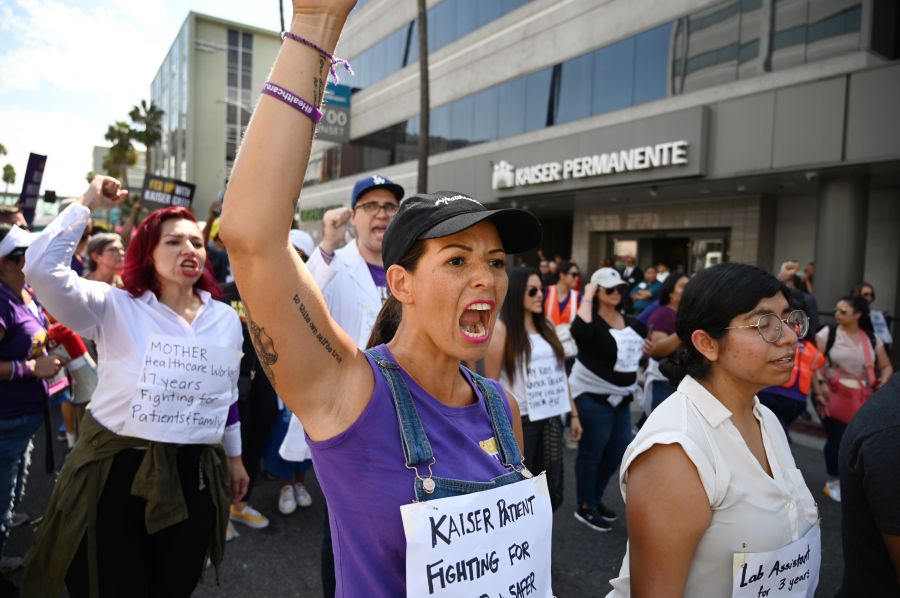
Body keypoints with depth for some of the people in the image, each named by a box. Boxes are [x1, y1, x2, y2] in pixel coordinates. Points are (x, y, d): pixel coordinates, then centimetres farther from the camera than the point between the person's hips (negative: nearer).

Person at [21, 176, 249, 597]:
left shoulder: (226, 319, 4)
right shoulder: (115, 308, -7)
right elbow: (41, 268, -22)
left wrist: (235, 457, 18)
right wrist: (87, 205, -16)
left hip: (194, 476, 4)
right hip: (116, 472, -3)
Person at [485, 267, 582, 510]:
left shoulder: (547, 327, 12)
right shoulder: (501, 329, -8)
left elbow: (560, 373, 15)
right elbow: (492, 382, -9)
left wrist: (573, 413, 14)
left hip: (551, 418, 6)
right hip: (519, 420, -6)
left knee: (551, 492, 11)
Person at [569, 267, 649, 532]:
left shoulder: (628, 321, 7)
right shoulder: (593, 320, -15)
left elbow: (640, 346, 28)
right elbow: (579, 331, -40)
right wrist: (587, 298, -29)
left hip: (620, 396, 8)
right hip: (593, 396, -8)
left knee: (617, 451, 16)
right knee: (592, 451, 2)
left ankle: (596, 498, 35)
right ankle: (585, 507, 19)